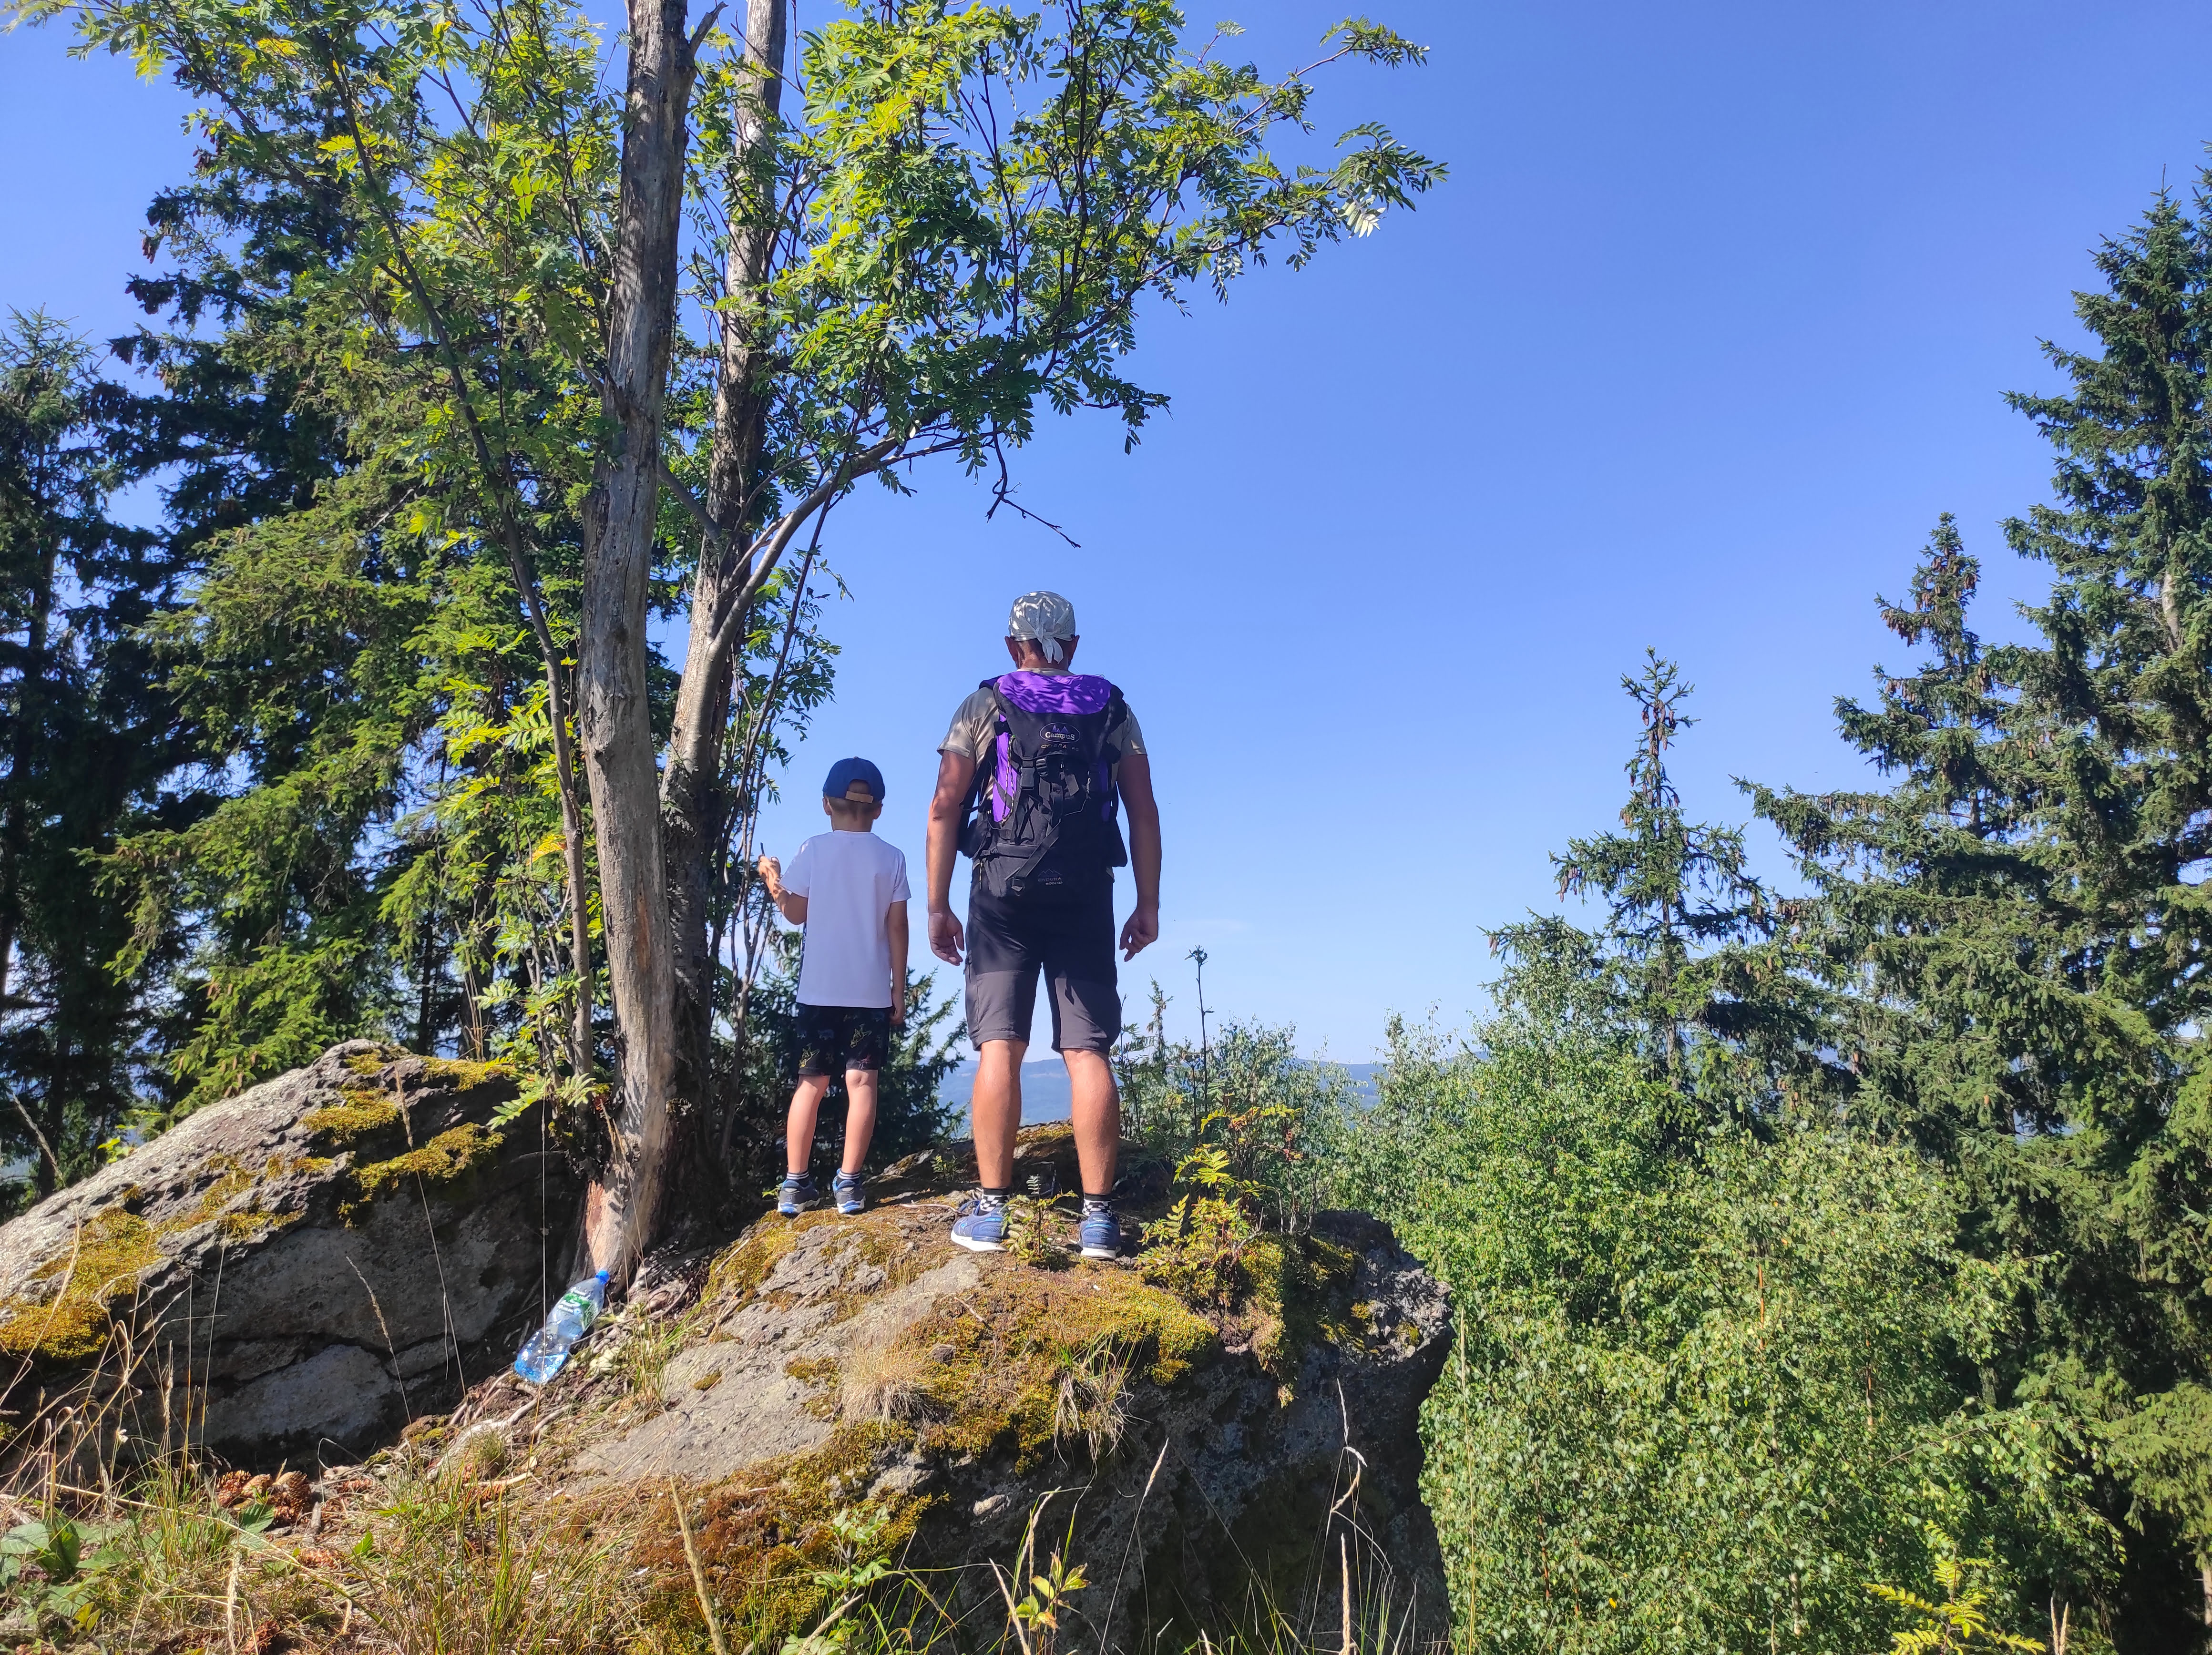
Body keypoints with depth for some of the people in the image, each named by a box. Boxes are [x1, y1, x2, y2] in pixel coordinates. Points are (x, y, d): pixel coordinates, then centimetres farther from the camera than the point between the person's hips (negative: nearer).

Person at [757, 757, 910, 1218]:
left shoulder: (812, 851, 0)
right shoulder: (891, 858, 1)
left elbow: (795, 913, 2)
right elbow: (897, 928, 0)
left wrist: (773, 880, 20)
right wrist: (899, 989, 5)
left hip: (819, 989, 1)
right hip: (872, 991, -1)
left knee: (811, 1082, 9)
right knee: (861, 1080, 1)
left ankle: (795, 1183, 10)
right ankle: (850, 1183, -2)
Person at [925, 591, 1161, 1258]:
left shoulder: (983, 706, 9)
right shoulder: (1114, 711, 13)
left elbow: (945, 808, 0)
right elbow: (1144, 812, 6)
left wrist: (938, 907, 3)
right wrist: (1148, 905, 8)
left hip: (1003, 891, -1)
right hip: (1085, 897, 1)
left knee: (999, 1046, -1)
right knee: (1088, 1052, 1)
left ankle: (989, 1210, -2)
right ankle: (1098, 1215, -1)